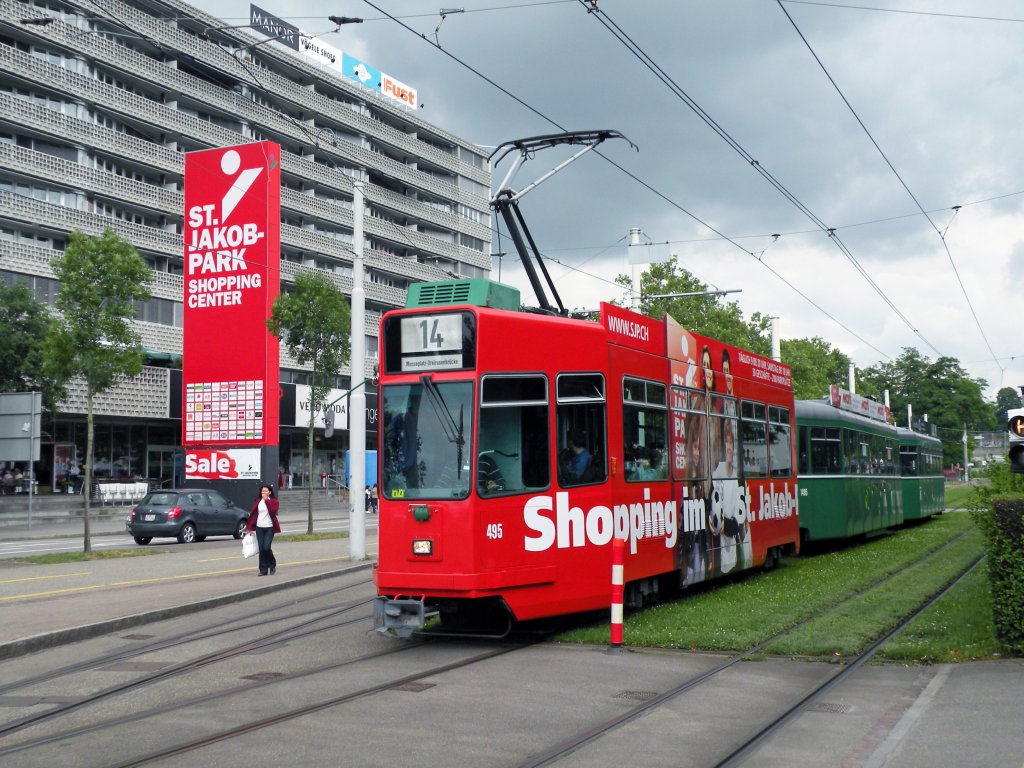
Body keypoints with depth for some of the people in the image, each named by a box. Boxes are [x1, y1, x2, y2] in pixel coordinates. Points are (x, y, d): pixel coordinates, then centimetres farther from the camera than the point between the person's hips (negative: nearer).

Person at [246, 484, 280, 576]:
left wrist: (267, 500, -15)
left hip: (269, 528, -3)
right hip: (259, 528, 3)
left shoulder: (274, 501, 1)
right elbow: (253, 514, 10)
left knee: (266, 547, -14)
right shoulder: (258, 502, 9)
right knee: (261, 549, 1)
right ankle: (263, 570, 8)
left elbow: (273, 511, -17)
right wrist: (249, 527, 7)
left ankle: (272, 565, 12)